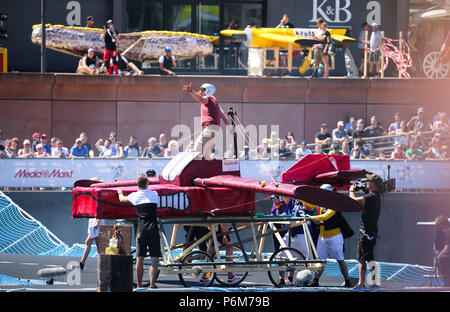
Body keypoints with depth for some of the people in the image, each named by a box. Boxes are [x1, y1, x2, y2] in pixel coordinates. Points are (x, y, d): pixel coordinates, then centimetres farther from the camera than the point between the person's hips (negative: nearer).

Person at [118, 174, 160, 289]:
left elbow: (122, 199, 24)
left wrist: (120, 192, 48)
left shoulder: (134, 195, 5)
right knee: (154, 260, -2)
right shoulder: (154, 194, 5)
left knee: (139, 259, 4)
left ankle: (139, 285, 8)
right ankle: (152, 284, -9)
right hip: (153, 228, -1)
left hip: (141, 229, 1)